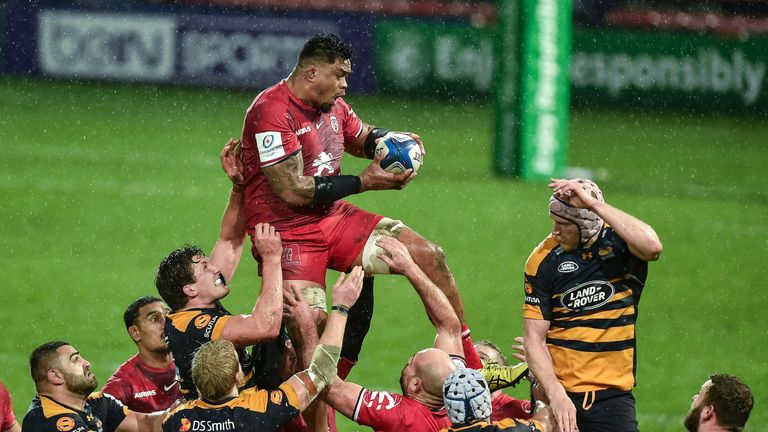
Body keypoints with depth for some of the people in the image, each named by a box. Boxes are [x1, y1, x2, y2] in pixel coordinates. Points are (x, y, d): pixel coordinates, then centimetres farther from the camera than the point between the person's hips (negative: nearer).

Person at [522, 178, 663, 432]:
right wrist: (556, 395, -18)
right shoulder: (544, 259, -1)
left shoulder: (620, 242, -2)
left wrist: (593, 204, -25)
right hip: (557, 392, 1)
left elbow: (652, 247, -28)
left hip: (613, 393, -1)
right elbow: (534, 338, -3)